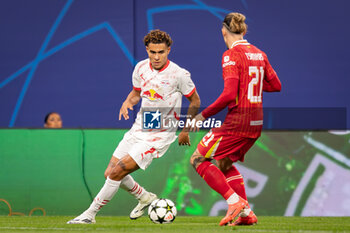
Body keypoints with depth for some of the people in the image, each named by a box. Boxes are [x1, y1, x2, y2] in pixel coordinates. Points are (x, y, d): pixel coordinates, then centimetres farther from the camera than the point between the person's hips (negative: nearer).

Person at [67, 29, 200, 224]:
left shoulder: (179, 74, -15)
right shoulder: (141, 68, 0)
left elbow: (195, 101, 0)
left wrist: (186, 130, 2)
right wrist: (128, 102, -4)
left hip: (160, 134, -7)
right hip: (139, 128, 7)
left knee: (117, 172, -15)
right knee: (110, 173, 5)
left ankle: (90, 214, -2)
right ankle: (145, 198, 29)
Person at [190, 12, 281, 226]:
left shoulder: (231, 55, -13)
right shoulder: (259, 54, 9)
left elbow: (229, 95, -20)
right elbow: (276, 85, 15)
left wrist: (204, 115, -12)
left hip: (237, 121, -8)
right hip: (256, 123, 8)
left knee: (198, 159, 4)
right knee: (224, 163, 24)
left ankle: (235, 201, -9)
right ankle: (246, 214, 14)